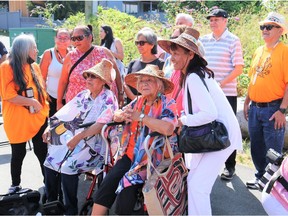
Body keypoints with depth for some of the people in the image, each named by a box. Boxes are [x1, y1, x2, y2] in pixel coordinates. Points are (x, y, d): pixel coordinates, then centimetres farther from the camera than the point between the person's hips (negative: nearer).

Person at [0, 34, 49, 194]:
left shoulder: (34, 66, 8)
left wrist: (45, 110, 0)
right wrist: (32, 102, -17)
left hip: (39, 118, 4)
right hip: (17, 121, -4)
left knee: (42, 152, 6)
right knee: (18, 154, 9)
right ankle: (15, 185, 28)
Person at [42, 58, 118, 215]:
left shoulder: (108, 98, -10)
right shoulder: (83, 95, 13)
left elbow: (101, 124, -24)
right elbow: (65, 112, 14)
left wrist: (79, 137, -28)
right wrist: (50, 127, 0)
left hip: (95, 144, -7)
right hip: (75, 139, 7)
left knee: (68, 167, -25)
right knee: (51, 160, -4)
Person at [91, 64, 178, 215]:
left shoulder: (167, 104, -9)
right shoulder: (139, 101, 12)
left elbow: (168, 128, -28)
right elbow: (116, 116, 18)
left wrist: (140, 116, -20)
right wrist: (122, 115, -8)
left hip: (153, 157, -5)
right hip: (131, 154, 6)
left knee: (128, 185, -22)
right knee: (108, 183, -11)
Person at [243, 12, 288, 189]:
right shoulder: (259, 51, 11)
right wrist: (247, 102, 16)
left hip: (273, 109, -6)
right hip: (255, 108, 7)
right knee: (257, 147, 17)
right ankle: (261, 176, 34)